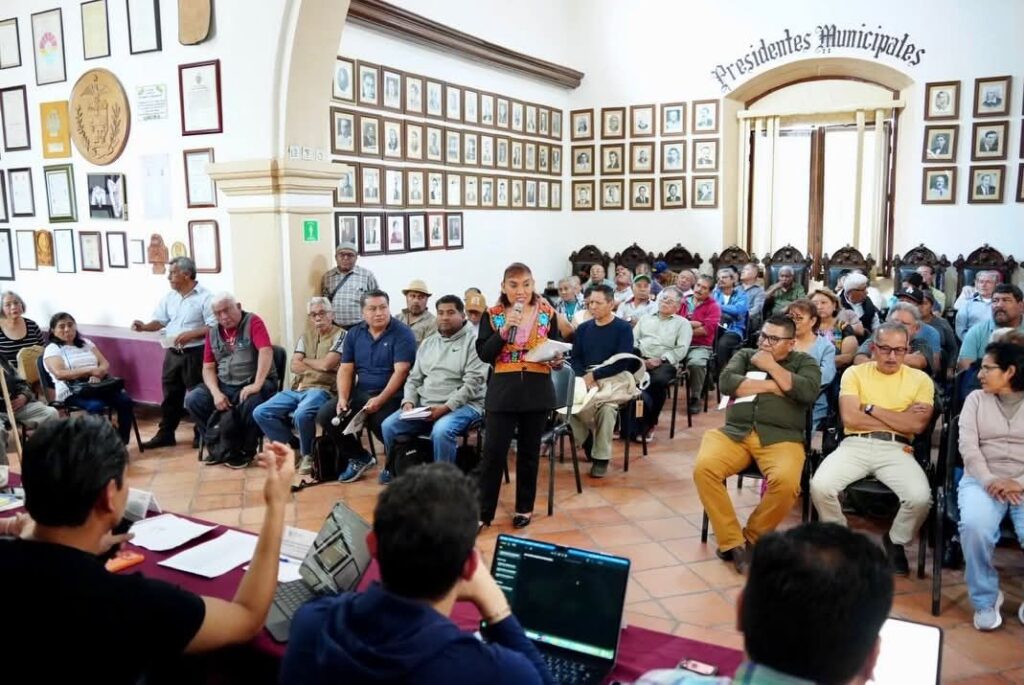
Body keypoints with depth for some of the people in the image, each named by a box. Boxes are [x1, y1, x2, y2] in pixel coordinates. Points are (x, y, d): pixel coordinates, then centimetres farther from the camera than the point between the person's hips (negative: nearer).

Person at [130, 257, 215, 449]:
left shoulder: (205, 297, -11)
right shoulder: (169, 297, 10)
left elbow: (214, 327, -16)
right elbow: (160, 321, 11)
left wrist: (190, 334, -24)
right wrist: (145, 327, -8)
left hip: (195, 354, -7)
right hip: (173, 353, 7)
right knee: (170, 395, 13)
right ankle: (165, 434, 23)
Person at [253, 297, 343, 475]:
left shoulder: (340, 335, -1)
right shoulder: (306, 335, 18)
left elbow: (327, 364, -13)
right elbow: (294, 366, 9)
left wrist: (305, 361, 3)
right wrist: (319, 366, -4)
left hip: (321, 390, -7)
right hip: (297, 389, 7)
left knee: (302, 414, -37)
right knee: (260, 413, -9)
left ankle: (307, 454, -8)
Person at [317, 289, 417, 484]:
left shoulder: (402, 333, -7)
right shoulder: (354, 334, 10)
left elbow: (400, 371, -15)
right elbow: (345, 369, 7)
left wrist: (380, 400, -25)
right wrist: (342, 399, -10)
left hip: (390, 395, -6)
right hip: (359, 393, 6)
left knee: (381, 422, -34)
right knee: (325, 415, -10)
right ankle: (360, 458, 10)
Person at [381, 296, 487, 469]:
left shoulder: (473, 340, -4)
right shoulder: (427, 343, 18)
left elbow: (473, 382, -13)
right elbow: (414, 379, 19)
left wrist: (446, 407, -20)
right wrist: (409, 402, -2)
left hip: (462, 405, -6)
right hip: (424, 405, 6)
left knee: (441, 431, -35)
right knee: (389, 426, -11)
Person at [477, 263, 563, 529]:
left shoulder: (547, 314, 3)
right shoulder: (492, 315, 0)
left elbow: (557, 349, 8)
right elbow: (484, 355, -6)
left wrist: (557, 359, -14)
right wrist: (503, 331, -20)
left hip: (537, 392, 1)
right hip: (502, 392, -1)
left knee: (529, 452, 11)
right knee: (493, 452, -2)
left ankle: (524, 508, 25)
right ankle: (483, 512, 9)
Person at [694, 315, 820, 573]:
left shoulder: (804, 362, 17)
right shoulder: (745, 355, 21)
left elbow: (809, 392, -5)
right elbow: (726, 382, 2)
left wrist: (771, 367, -1)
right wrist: (772, 386, 1)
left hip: (781, 438, -1)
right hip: (734, 433, 2)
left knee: (786, 481, -33)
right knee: (703, 468, -28)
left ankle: (752, 539, -6)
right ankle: (732, 542, -14)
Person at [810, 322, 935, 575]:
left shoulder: (920, 379, 9)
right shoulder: (855, 373, 8)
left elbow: (917, 425, -6)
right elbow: (850, 418, -6)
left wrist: (872, 408, -5)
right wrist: (899, 420, -4)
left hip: (896, 449, 0)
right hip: (855, 445, 0)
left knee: (920, 497, -28)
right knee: (820, 486, -26)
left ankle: (895, 541, 8)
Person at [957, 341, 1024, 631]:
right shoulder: (976, 399, 11)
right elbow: (968, 446, -1)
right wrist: (989, 481, -16)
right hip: (982, 480, 1)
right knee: (974, 526, -31)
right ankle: (986, 598, -7)